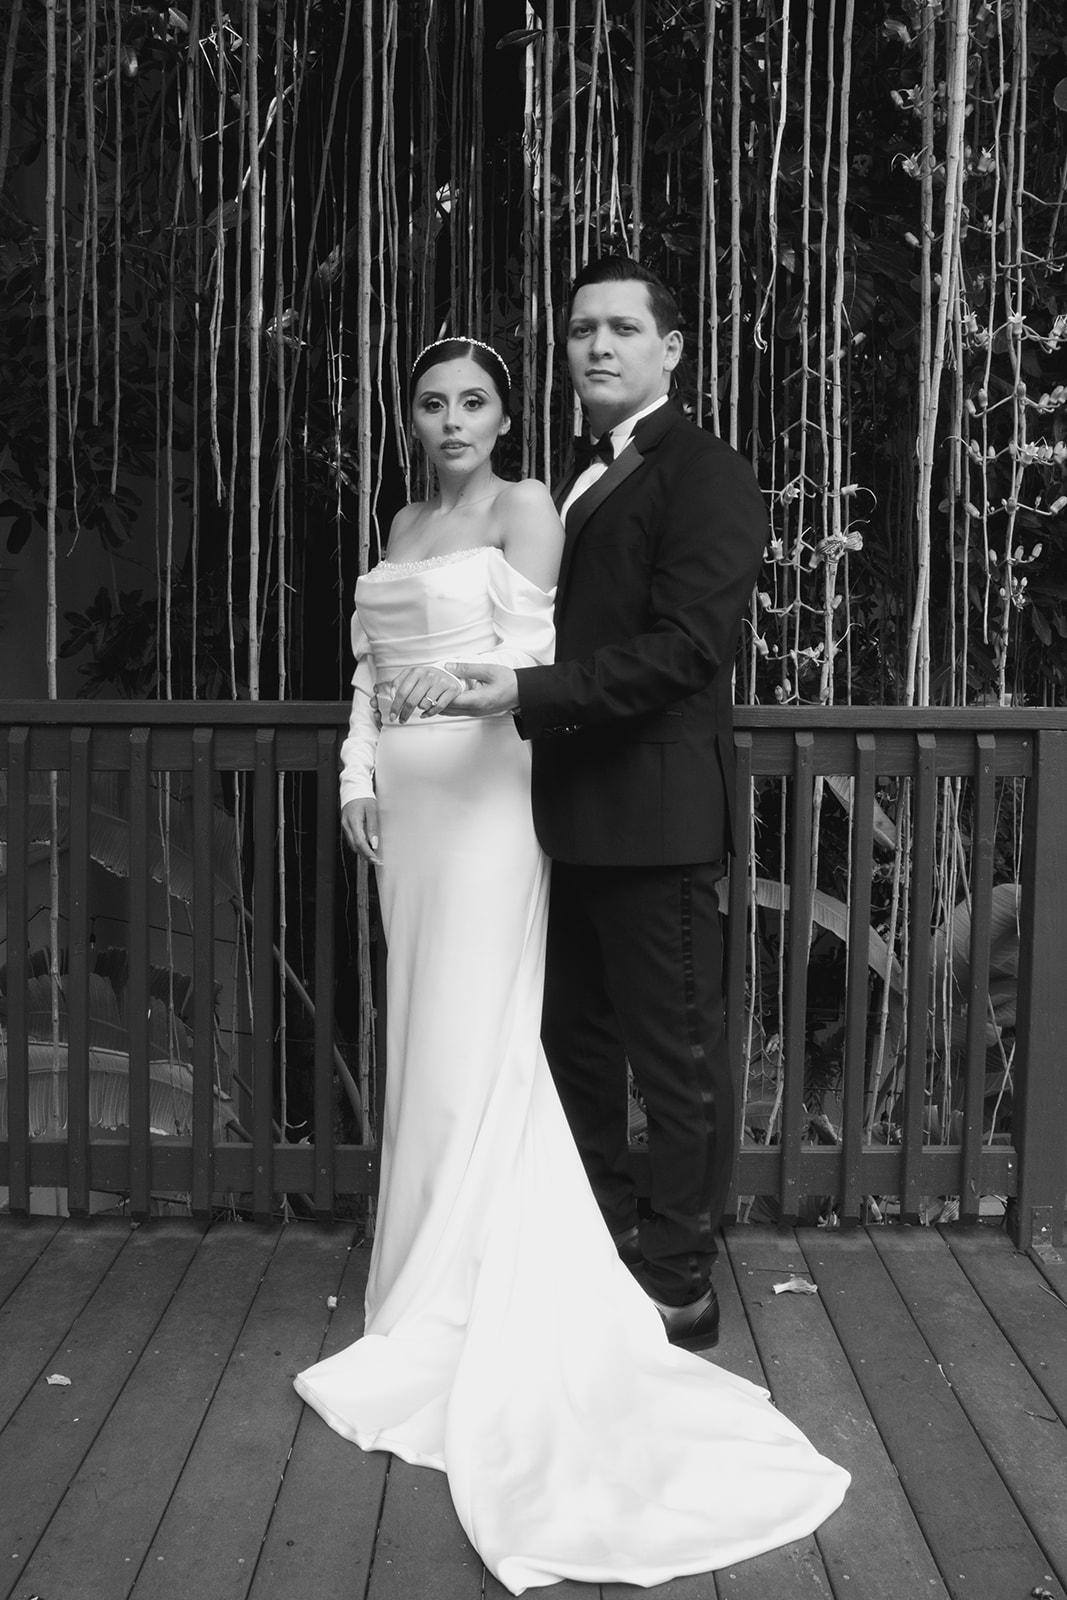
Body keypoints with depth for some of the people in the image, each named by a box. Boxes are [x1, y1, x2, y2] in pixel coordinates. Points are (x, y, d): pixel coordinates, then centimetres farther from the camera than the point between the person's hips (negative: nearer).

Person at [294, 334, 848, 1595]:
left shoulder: (526, 508, 0)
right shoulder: (402, 527, 20)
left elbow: (532, 659, -9)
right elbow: (373, 665, 17)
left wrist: (468, 682, -27)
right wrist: (360, 769, 6)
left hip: (484, 785, -7)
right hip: (407, 790, 7)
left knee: (476, 1041, -6)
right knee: (426, 1034, 9)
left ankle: (449, 1315, 3)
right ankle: (439, 1287, 21)